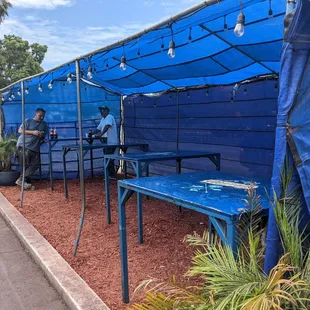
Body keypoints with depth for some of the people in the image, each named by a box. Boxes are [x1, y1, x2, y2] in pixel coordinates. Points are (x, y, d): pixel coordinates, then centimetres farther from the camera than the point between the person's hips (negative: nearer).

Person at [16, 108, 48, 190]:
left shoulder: (44, 125, 16)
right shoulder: (28, 121, 4)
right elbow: (20, 130, -5)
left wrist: (41, 136, -7)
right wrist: (33, 132, -14)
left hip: (35, 148, 5)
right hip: (23, 146, -5)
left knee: (35, 164, -8)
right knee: (25, 166, -8)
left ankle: (21, 179, -5)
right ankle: (26, 182, -2)